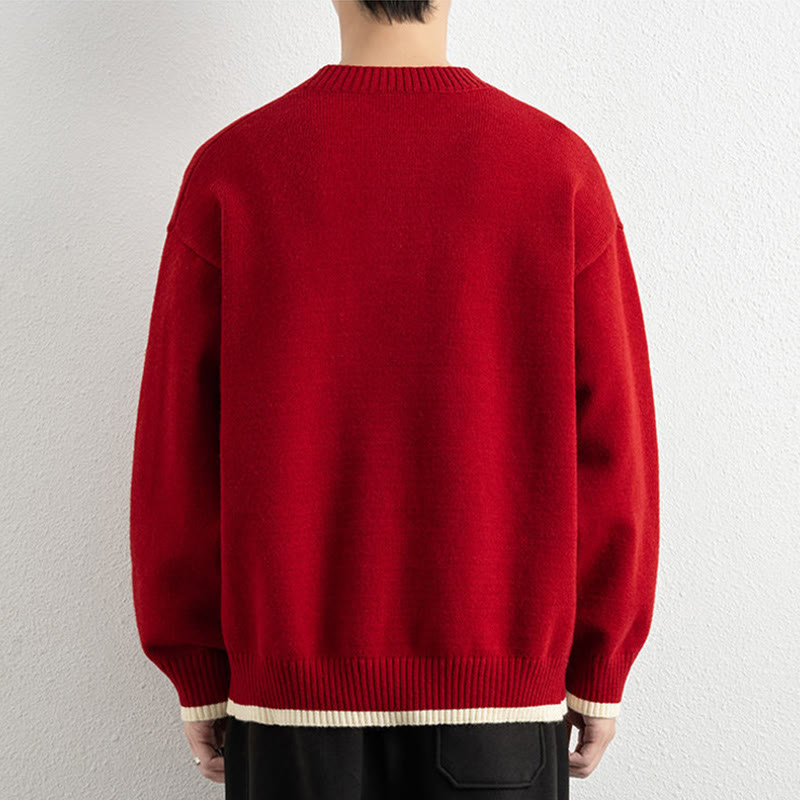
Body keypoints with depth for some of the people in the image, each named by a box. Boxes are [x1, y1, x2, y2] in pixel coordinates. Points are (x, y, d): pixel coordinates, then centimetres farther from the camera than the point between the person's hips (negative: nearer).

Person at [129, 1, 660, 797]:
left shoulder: (230, 171, -7)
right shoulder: (561, 168, -7)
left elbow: (177, 449, -5)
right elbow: (612, 447, -6)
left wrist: (198, 676, 7)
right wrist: (598, 674, 6)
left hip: (289, 698, 0)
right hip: (504, 698, 0)